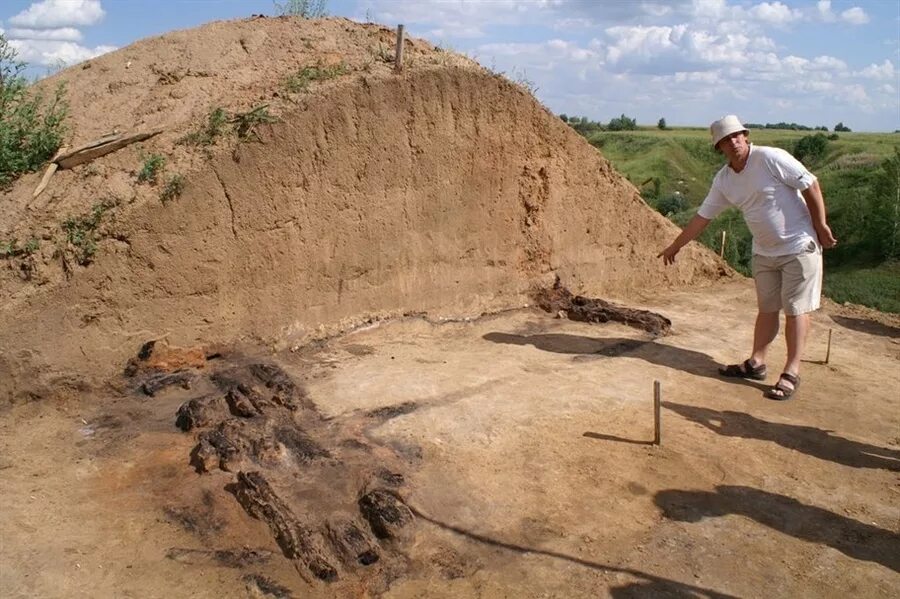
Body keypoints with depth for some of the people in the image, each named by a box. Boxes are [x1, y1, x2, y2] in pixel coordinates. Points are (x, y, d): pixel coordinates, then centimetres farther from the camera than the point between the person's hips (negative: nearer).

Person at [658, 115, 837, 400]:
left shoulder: (771, 158, -17)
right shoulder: (723, 180, 1)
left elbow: (811, 186, -13)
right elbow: (702, 216, 9)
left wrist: (821, 227, -13)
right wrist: (675, 246, 12)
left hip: (799, 246, -6)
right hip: (764, 251, 6)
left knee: (795, 309, -1)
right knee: (767, 308, 14)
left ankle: (791, 372, 4)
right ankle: (756, 363, 21)